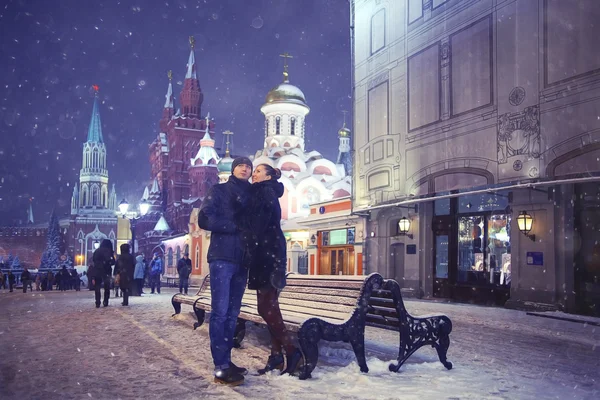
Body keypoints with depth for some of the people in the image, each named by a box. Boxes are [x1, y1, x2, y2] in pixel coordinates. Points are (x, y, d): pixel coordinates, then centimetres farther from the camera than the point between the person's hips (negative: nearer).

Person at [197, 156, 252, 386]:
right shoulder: (219, 191, 5)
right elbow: (204, 219, -7)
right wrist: (236, 225, -12)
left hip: (242, 259, 5)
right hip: (222, 257, -5)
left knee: (233, 312, 7)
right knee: (220, 311, -8)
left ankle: (226, 361, 14)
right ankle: (221, 367, -7)